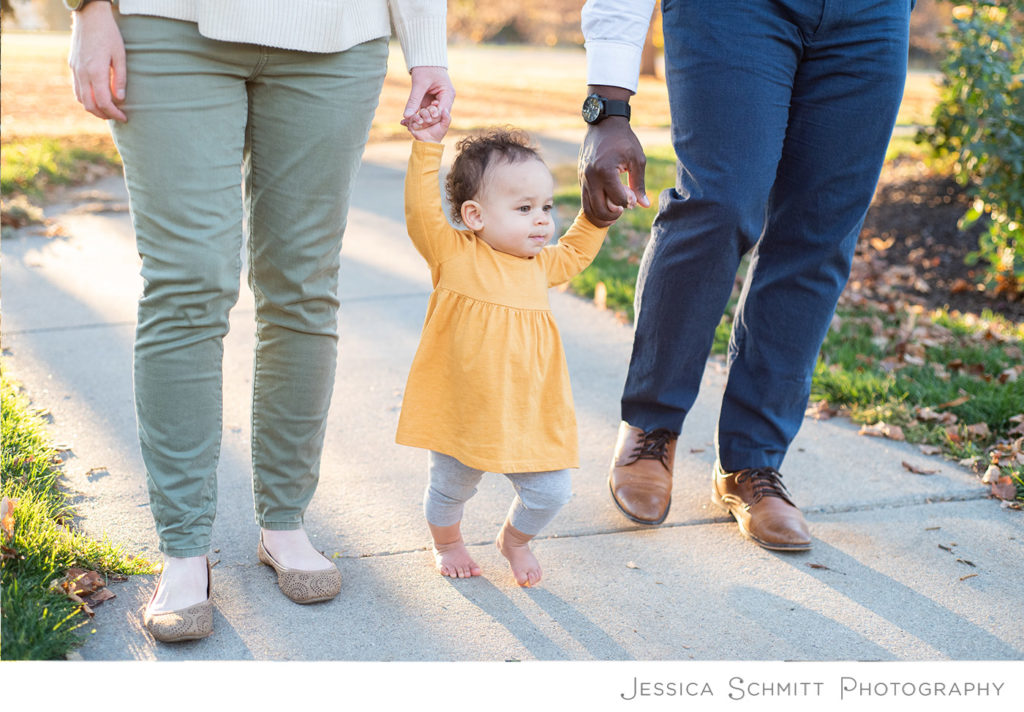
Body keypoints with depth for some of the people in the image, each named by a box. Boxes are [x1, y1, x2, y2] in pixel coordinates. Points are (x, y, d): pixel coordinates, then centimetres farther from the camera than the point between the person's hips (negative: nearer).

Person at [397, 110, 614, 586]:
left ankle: (514, 540, 34)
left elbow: (575, 252, 28)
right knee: (450, 488, 14)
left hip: (527, 417, 4)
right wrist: (427, 149, -24)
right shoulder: (453, 254, -9)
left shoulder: (540, 265, 8)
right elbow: (422, 212, -21)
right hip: (459, 414, -4)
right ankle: (446, 543, 47)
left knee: (550, 492, 3)